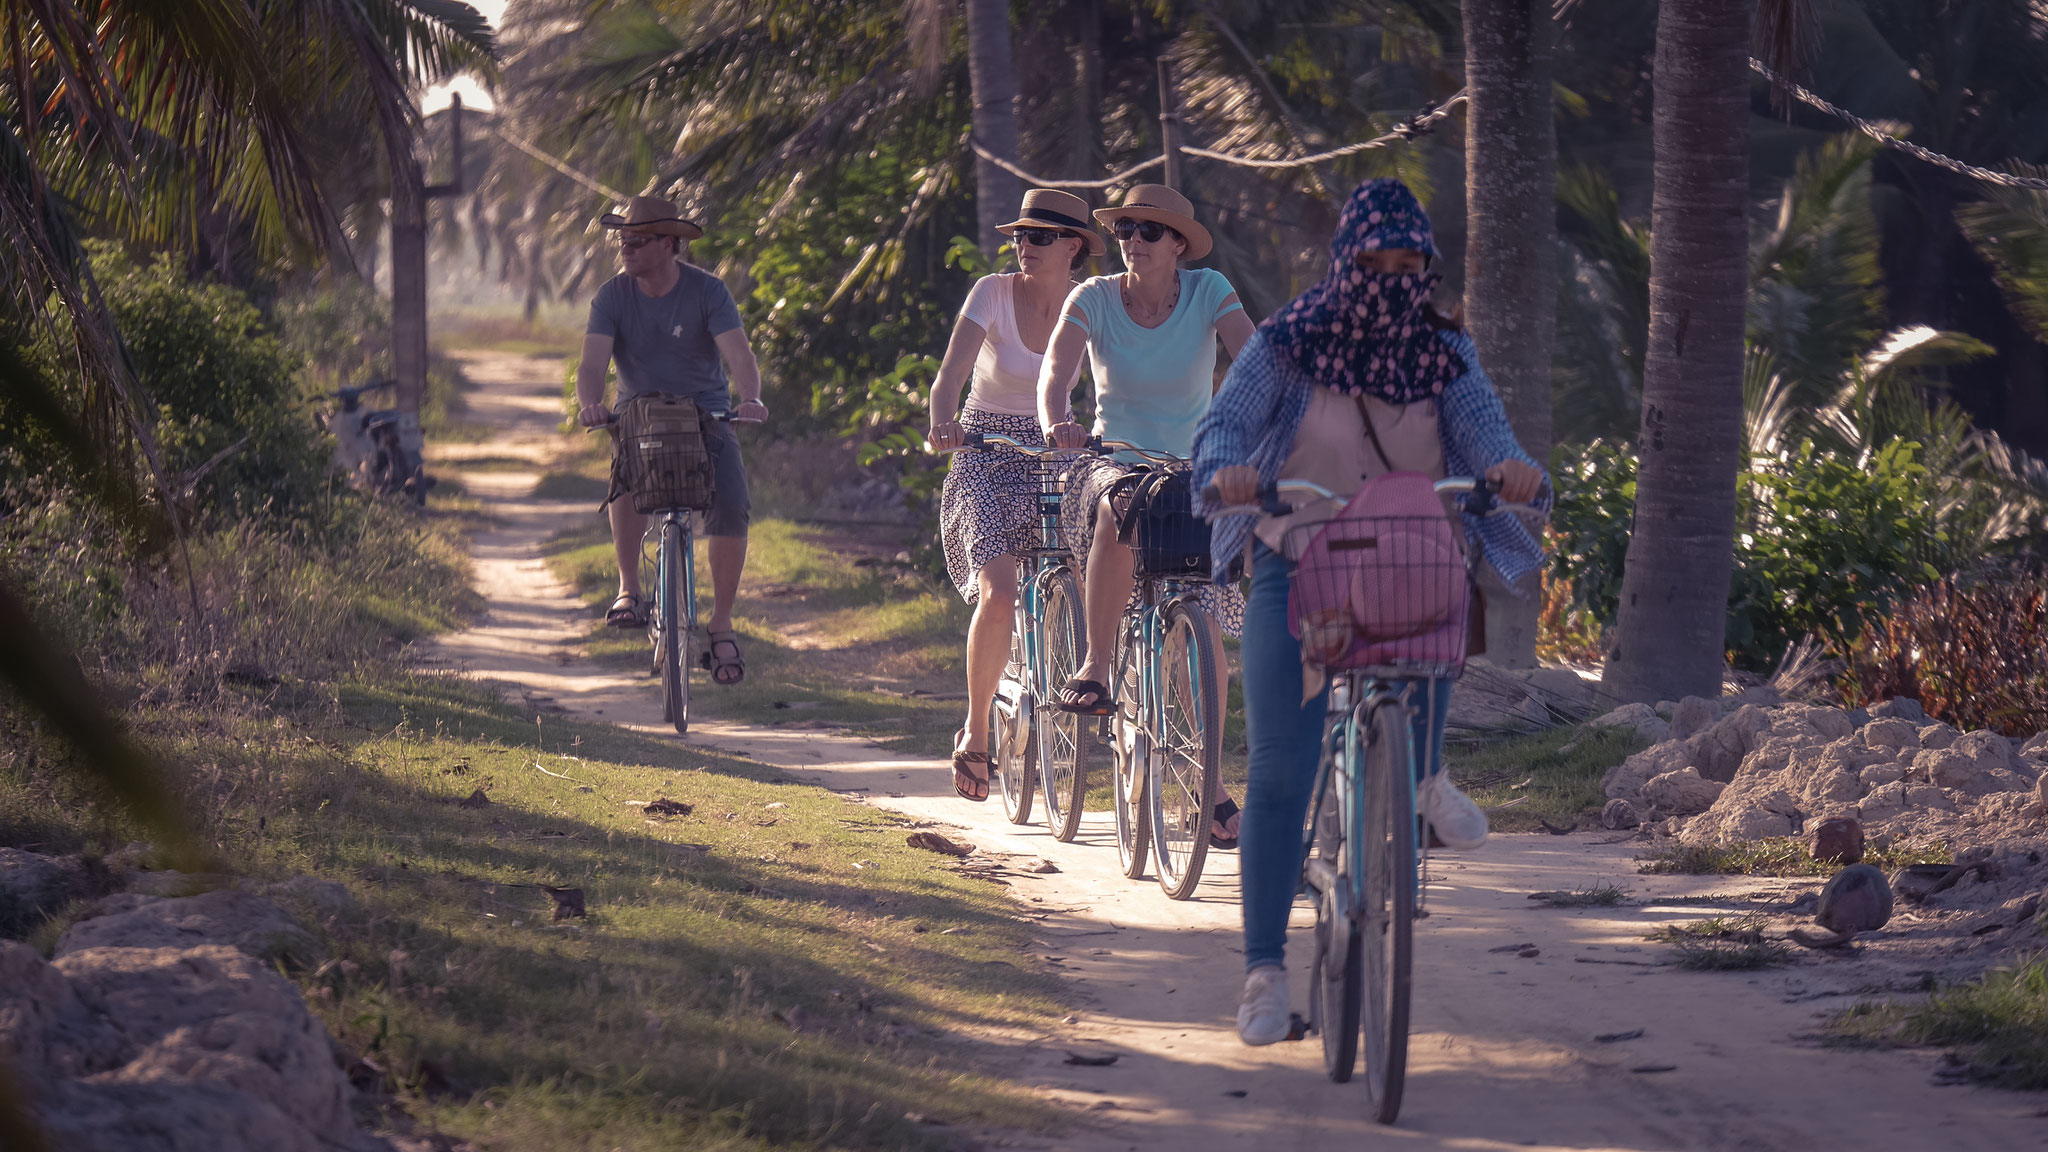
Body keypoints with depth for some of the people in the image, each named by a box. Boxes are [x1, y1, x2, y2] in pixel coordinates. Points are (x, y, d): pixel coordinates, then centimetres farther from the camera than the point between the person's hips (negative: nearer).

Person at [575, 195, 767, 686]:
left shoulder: (708, 292, -11)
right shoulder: (613, 296, -7)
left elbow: (738, 352, -23)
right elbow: (593, 361, -19)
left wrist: (750, 399, -44)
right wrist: (590, 404, -41)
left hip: (706, 414, 0)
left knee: (731, 508, -21)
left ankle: (721, 624, -4)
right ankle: (628, 589, -21)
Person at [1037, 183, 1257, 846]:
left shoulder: (1208, 293, -6)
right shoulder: (1095, 299, -7)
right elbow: (1058, 365, -22)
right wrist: (1056, 421, -44)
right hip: (1113, 464, -1)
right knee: (1122, 506, -39)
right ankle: (1094, 669, -31)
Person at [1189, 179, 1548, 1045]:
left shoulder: (1443, 353, 1)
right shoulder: (1288, 344, -6)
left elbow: (1482, 426, -15)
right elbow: (1225, 420, -18)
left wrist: (1510, 469, -39)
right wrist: (1225, 471, -42)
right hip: (1296, 568, -2)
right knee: (1280, 772, -9)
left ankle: (1423, 775, 0)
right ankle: (1264, 969, -1)